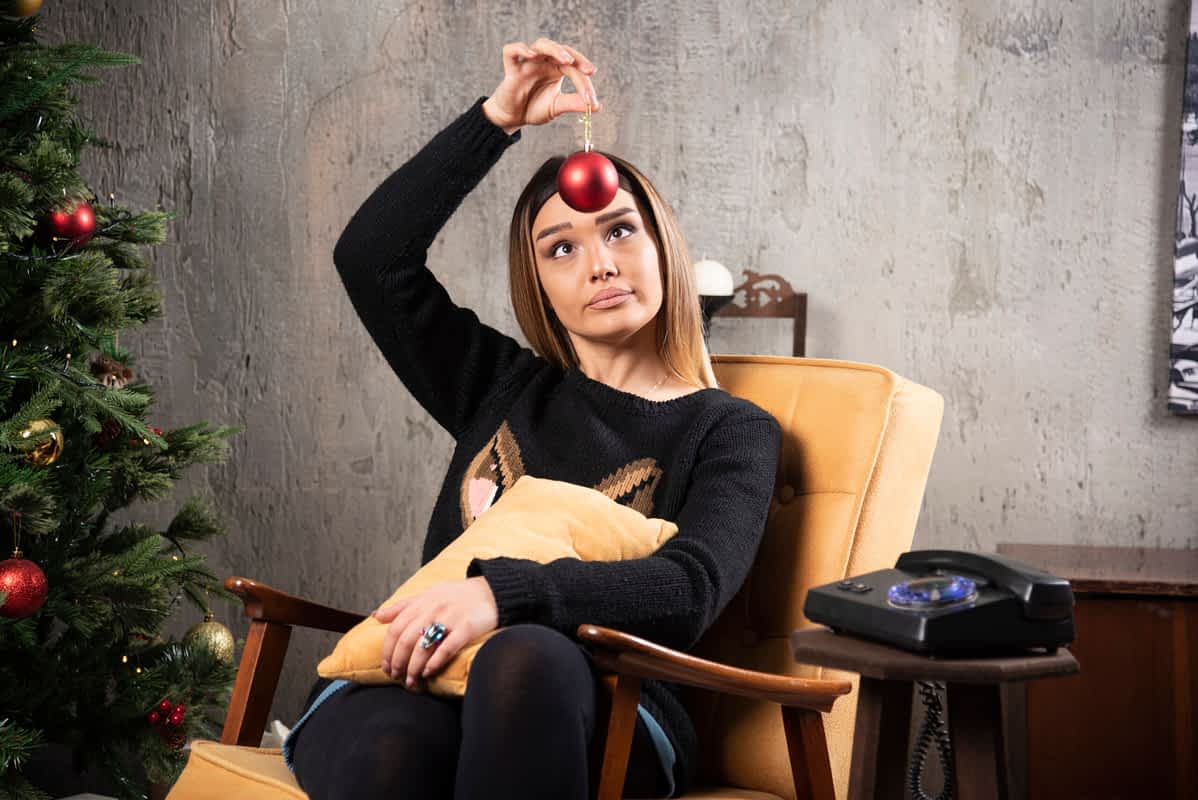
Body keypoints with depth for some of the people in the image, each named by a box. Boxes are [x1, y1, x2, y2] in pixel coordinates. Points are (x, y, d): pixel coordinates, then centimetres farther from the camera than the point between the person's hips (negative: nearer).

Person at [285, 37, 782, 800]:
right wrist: (498, 119, 10)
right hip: (416, 680, 2)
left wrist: (502, 591, -23)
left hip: (600, 717, -2)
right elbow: (372, 256, 14)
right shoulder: (503, 386, 24)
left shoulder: (730, 431, 12)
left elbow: (690, 591, -7)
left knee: (525, 657, -39)